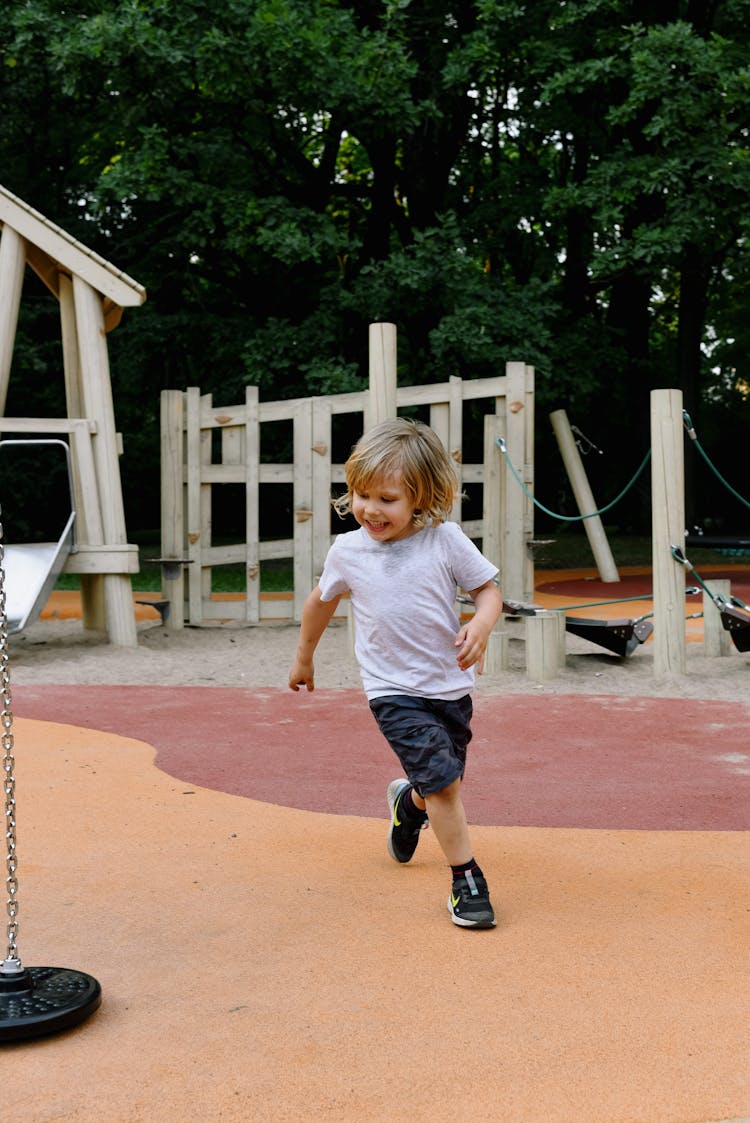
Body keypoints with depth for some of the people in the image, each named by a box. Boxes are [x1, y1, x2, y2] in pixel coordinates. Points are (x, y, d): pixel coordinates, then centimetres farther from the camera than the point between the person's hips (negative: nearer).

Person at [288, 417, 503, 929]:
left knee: (444, 784, 17)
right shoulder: (348, 551, -5)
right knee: (443, 780, -15)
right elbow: (322, 601, 13)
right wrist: (304, 657, 25)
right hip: (394, 690, -2)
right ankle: (467, 878, 1)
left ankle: (409, 801, 52)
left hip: (451, 685, 2)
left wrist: (480, 625, -24)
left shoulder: (445, 540, -11)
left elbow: (488, 587, -2)